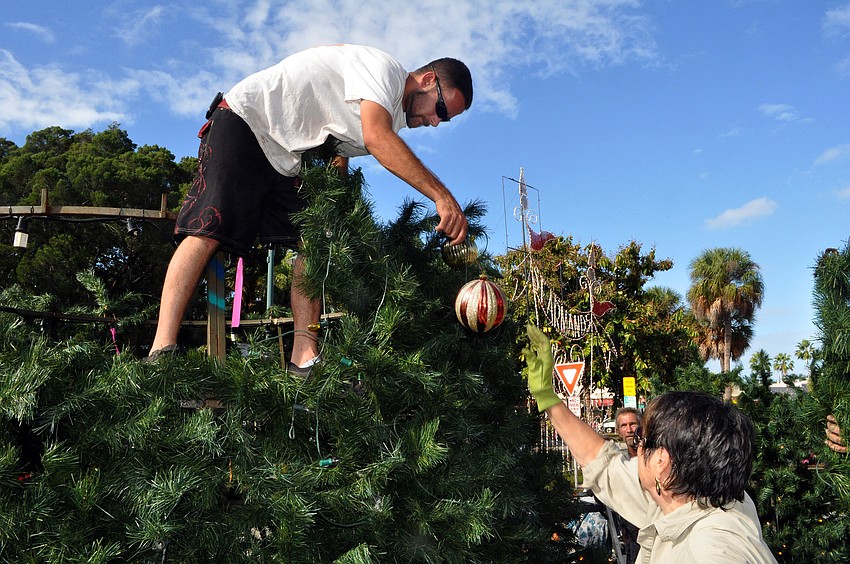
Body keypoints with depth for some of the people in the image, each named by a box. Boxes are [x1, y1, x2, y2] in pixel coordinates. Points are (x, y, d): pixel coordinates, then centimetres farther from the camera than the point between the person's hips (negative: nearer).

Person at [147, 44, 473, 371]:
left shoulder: (395, 116, 14)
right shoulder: (384, 68, -16)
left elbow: (339, 157, 12)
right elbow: (377, 138, -33)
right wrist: (442, 196, -38)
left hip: (286, 159, 9)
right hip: (243, 122, -9)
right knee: (209, 231, -22)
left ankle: (305, 358, -14)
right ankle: (162, 351, -28)